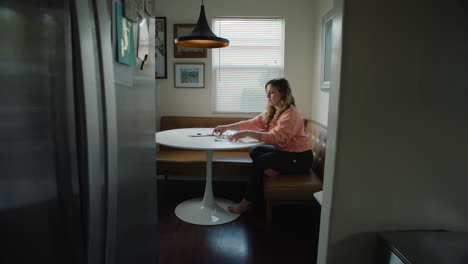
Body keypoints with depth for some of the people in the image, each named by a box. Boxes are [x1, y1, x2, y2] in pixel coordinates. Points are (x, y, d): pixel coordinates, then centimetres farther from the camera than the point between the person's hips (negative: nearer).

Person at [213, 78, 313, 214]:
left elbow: (276, 137, -33)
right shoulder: (271, 112, 6)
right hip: (284, 151, 9)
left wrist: (247, 133, -37)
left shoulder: (290, 114, -22)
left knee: (258, 162, -15)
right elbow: (251, 123, 3)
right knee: (255, 151, 1)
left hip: (299, 157, -9)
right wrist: (226, 127, -6)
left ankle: (247, 203, -4)